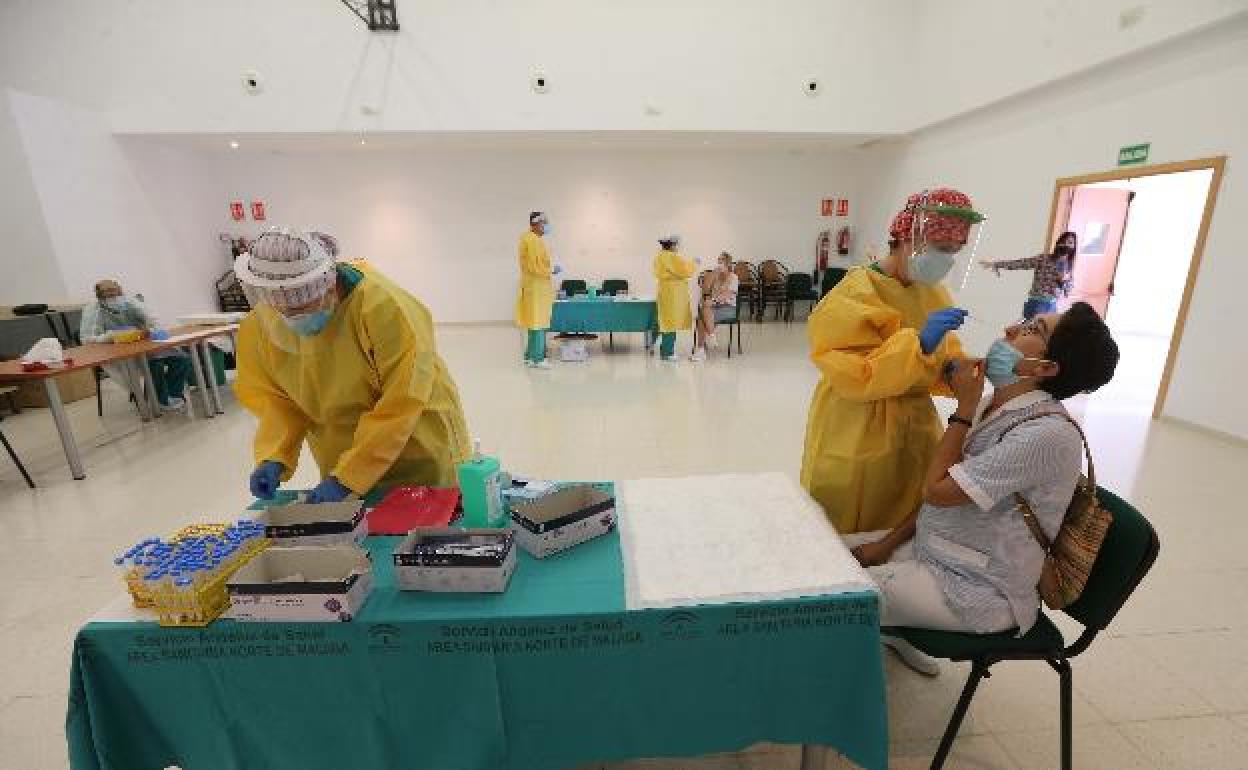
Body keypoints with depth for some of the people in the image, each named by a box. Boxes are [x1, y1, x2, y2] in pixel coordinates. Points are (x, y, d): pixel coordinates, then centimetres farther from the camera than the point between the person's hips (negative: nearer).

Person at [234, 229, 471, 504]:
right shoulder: (256, 329, -9)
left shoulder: (383, 306, -27)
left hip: (420, 455, -4)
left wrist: (346, 477, -28)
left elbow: (401, 404, -28)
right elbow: (275, 399, 1)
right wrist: (274, 458, -16)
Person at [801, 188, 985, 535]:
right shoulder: (856, 294, -17)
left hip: (917, 430, 7)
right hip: (857, 437, -6)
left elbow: (945, 360, 10)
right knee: (847, 536, 7)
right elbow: (855, 376, -23)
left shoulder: (933, 293, 7)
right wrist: (918, 342, -28)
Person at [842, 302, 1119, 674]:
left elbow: (937, 490, -24)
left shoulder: (1048, 433, -25)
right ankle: (894, 631, 26)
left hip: (979, 593, -8)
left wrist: (965, 408, -17)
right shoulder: (990, 406, 2)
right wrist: (887, 544, 2)